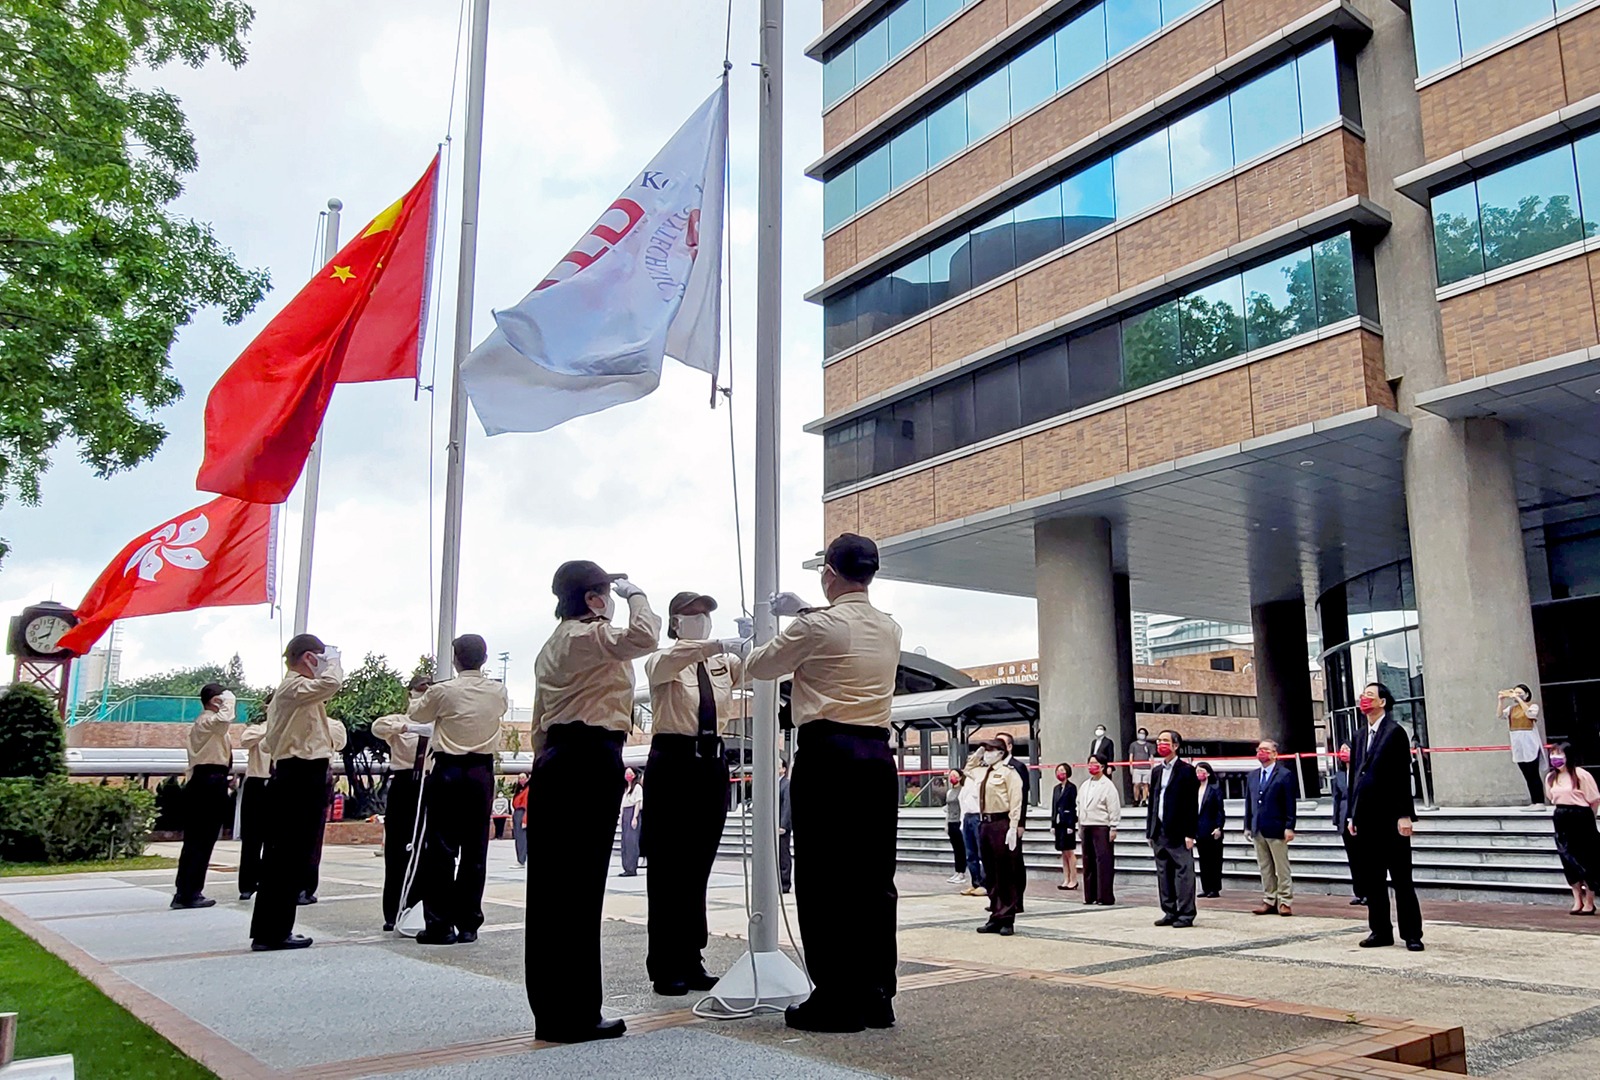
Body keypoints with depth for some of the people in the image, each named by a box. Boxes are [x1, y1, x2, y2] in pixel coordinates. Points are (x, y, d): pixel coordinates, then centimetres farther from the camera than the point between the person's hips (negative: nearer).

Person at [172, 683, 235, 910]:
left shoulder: (200, 723, 25)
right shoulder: (209, 720, -10)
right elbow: (225, 719, -33)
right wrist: (229, 699, -18)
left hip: (198, 781, 10)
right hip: (211, 782, -10)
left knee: (194, 838, 9)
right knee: (203, 840, -7)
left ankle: (183, 892, 11)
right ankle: (191, 893, -6)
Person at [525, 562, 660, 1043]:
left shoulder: (553, 646, 23)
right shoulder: (588, 635, -7)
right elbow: (643, 636, -27)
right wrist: (634, 592, -9)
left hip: (555, 763, 10)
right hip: (592, 760, -10)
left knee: (551, 885, 10)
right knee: (580, 885, -6)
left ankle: (550, 1010, 17)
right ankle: (575, 1014, 0)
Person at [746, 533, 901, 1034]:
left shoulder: (816, 626, -7)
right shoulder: (891, 630, 12)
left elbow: (759, 667, 7)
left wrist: (753, 647, 29)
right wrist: (803, 613, 37)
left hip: (827, 754, -6)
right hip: (878, 757, 6)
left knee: (824, 880, -1)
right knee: (875, 878, 8)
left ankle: (836, 1001, 2)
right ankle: (877, 996, 15)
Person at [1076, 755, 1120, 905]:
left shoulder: (1107, 785, -5)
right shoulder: (1085, 785, 16)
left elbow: (1114, 808, -8)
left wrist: (1113, 828, -12)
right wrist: (1080, 826, 16)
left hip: (1102, 827, -7)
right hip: (1087, 827, 7)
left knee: (1103, 861, -7)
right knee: (1088, 862, 8)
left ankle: (1105, 896, -2)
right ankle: (1090, 895, 14)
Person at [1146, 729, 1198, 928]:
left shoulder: (1186, 770, -4)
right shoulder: (1156, 771, 16)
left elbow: (1192, 804, -8)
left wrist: (1189, 833, -13)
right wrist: (1150, 832, 13)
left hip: (1178, 833, -7)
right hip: (1160, 833, 7)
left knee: (1183, 872, -3)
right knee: (1163, 874, 9)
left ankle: (1186, 914, 2)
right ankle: (1170, 913, 17)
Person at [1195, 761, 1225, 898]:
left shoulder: (1215, 788, -5)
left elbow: (1220, 809, -8)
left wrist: (1218, 827, -14)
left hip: (1211, 830, -5)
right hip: (1199, 830, 5)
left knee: (1214, 860, 1)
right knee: (1203, 860, 9)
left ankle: (1215, 889, 7)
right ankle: (1206, 888, 14)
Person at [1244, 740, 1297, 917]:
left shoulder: (1285, 775, -4)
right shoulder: (1252, 776, 14)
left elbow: (1290, 804, -8)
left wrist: (1289, 827, -13)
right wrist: (1247, 826, 11)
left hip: (1276, 829, -6)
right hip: (1258, 830, 6)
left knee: (1282, 868, 1)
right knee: (1265, 868, 10)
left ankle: (1285, 902, 7)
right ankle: (1269, 901, 15)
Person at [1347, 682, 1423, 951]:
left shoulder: (1395, 732, -6)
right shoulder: (1359, 737, 15)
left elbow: (1403, 776, -10)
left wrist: (1405, 815, -15)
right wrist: (1352, 816, 12)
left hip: (1390, 818, -7)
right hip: (1366, 819, 7)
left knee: (1401, 879, 0)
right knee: (1371, 879, 9)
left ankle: (1412, 934, 7)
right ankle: (1381, 931, 17)